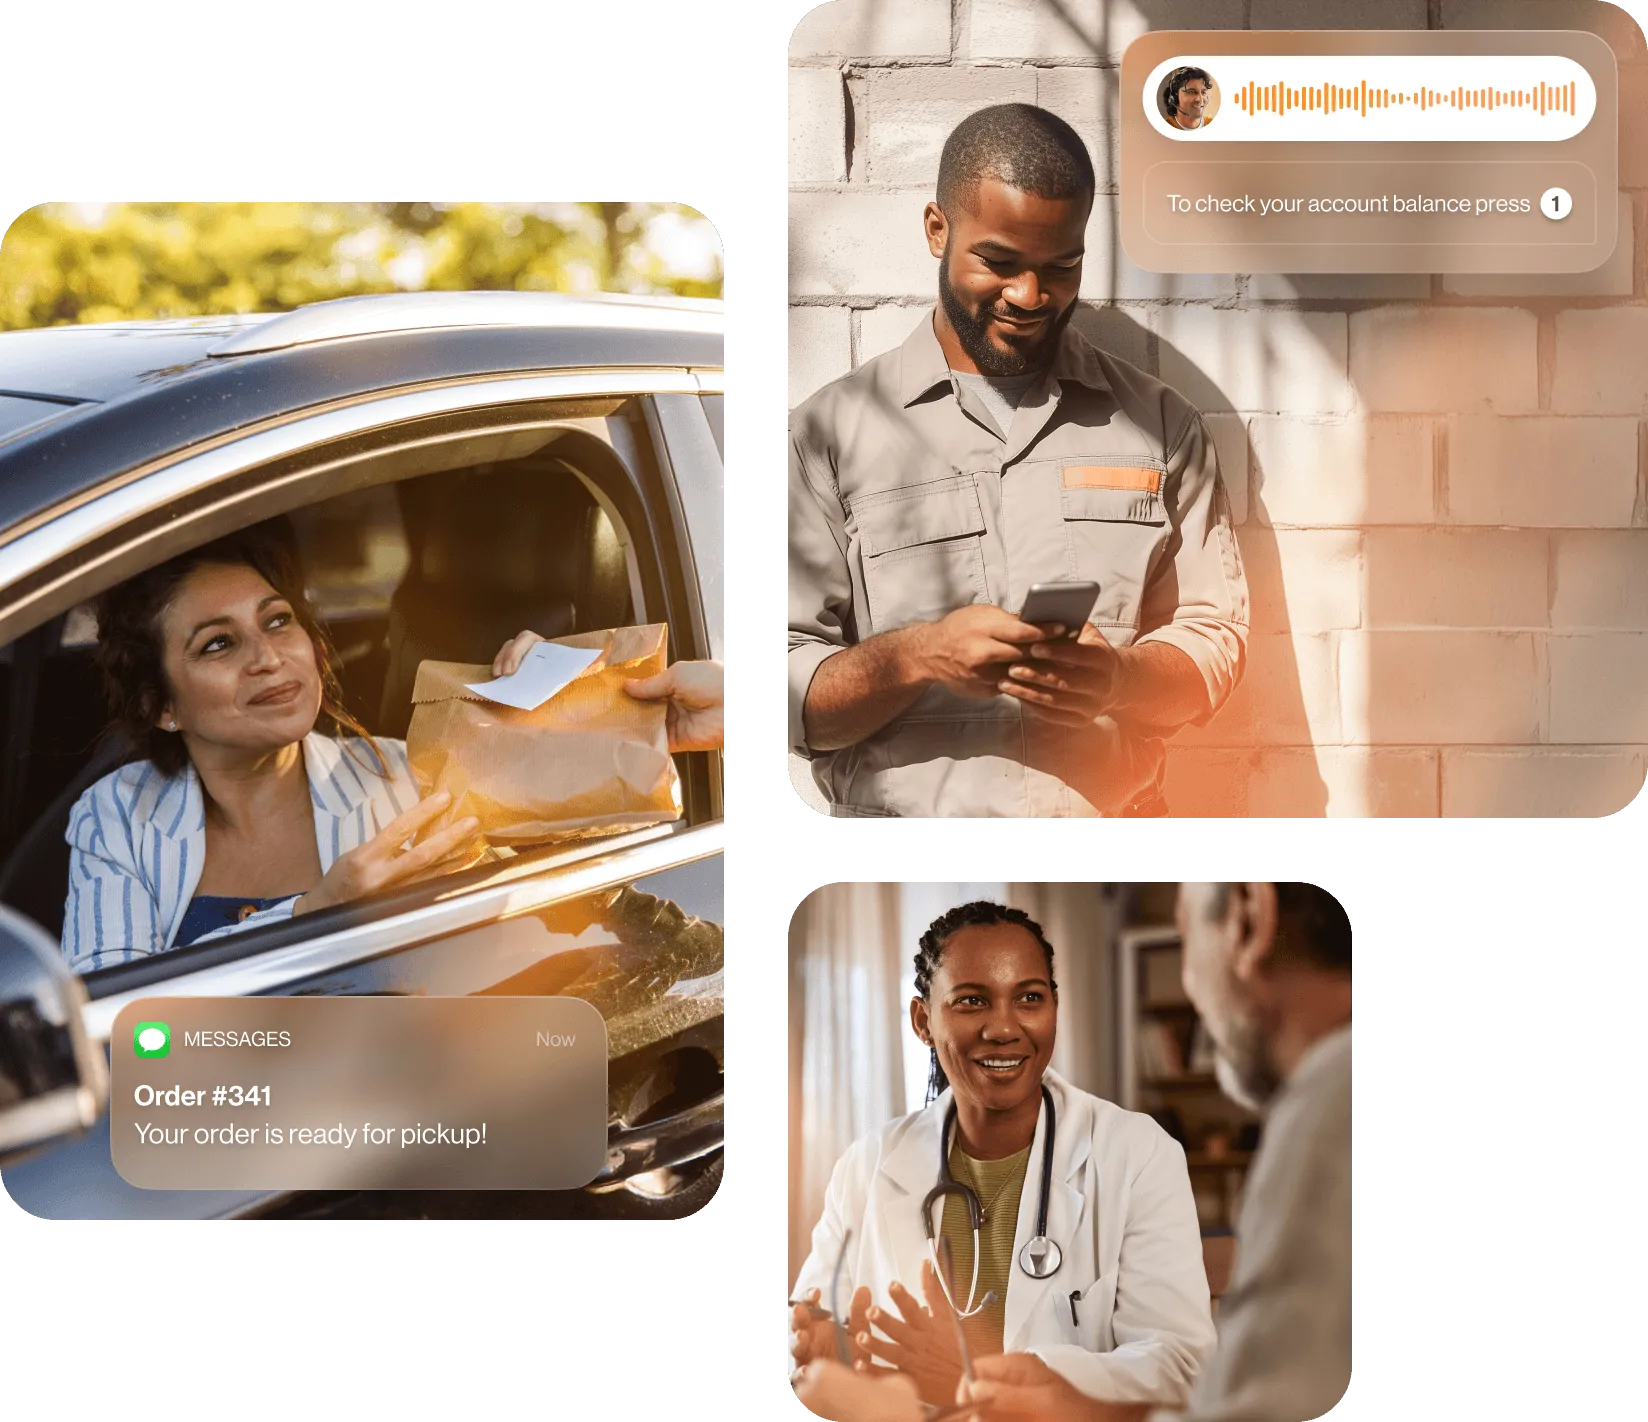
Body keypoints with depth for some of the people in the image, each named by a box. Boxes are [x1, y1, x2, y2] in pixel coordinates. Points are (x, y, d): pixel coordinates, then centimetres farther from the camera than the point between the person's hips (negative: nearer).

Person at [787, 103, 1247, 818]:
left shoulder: (1161, 424, 12)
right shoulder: (830, 432, 4)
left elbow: (1213, 638, 11)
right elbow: (794, 698, 0)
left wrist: (1120, 678, -9)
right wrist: (917, 656, -17)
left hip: (1113, 811, 1)